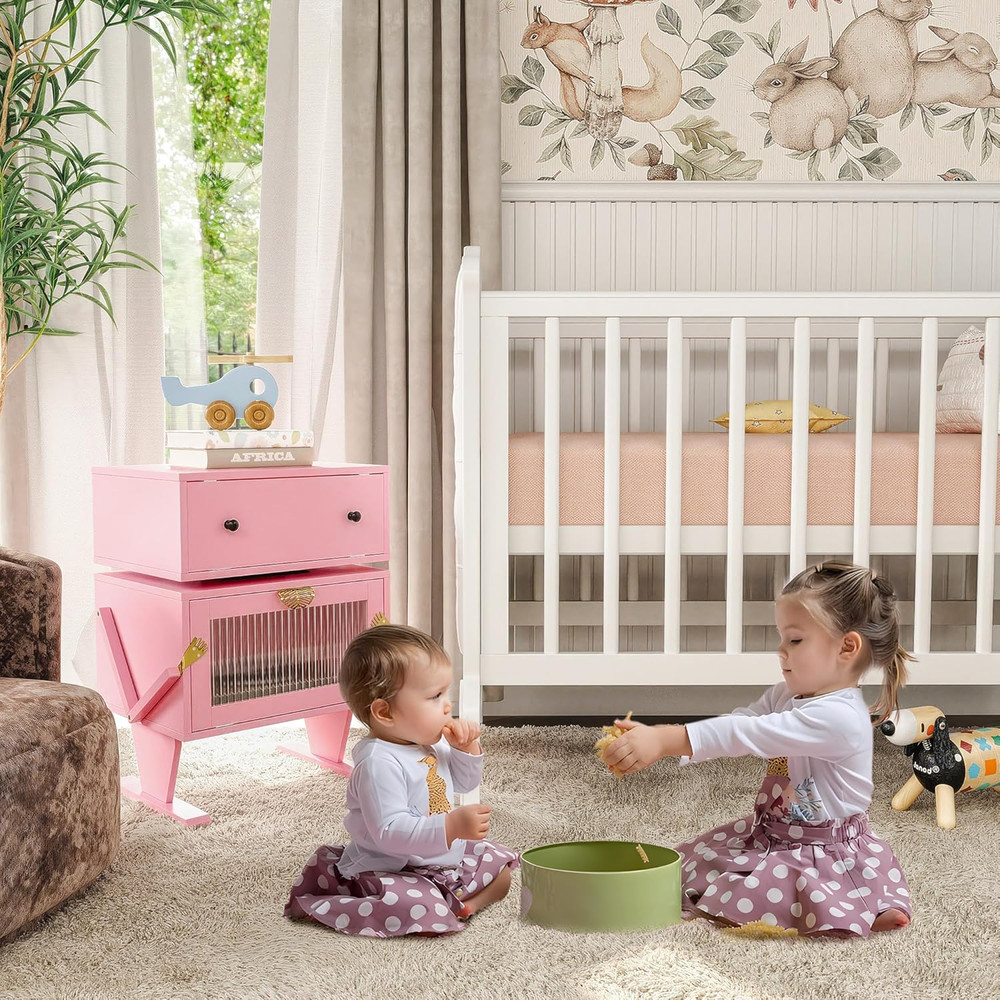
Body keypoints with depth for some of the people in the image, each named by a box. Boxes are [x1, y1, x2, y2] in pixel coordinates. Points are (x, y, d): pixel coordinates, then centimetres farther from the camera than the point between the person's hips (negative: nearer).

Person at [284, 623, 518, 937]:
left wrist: (467, 748, -2)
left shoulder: (433, 744, 3)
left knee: (500, 866, 12)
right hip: (388, 871, -9)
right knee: (421, 910, -33)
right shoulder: (378, 762, -28)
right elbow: (389, 832, -33)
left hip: (445, 858, 9)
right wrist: (452, 826, -39)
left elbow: (465, 782, 18)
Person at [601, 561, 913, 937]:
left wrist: (665, 740, -40)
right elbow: (738, 723, -4)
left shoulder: (839, 717, -27)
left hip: (825, 852, -9)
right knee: (690, 858, 8)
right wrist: (657, 742, -20)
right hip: (770, 832, 9)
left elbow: (746, 734, -35)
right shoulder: (785, 696, 5)